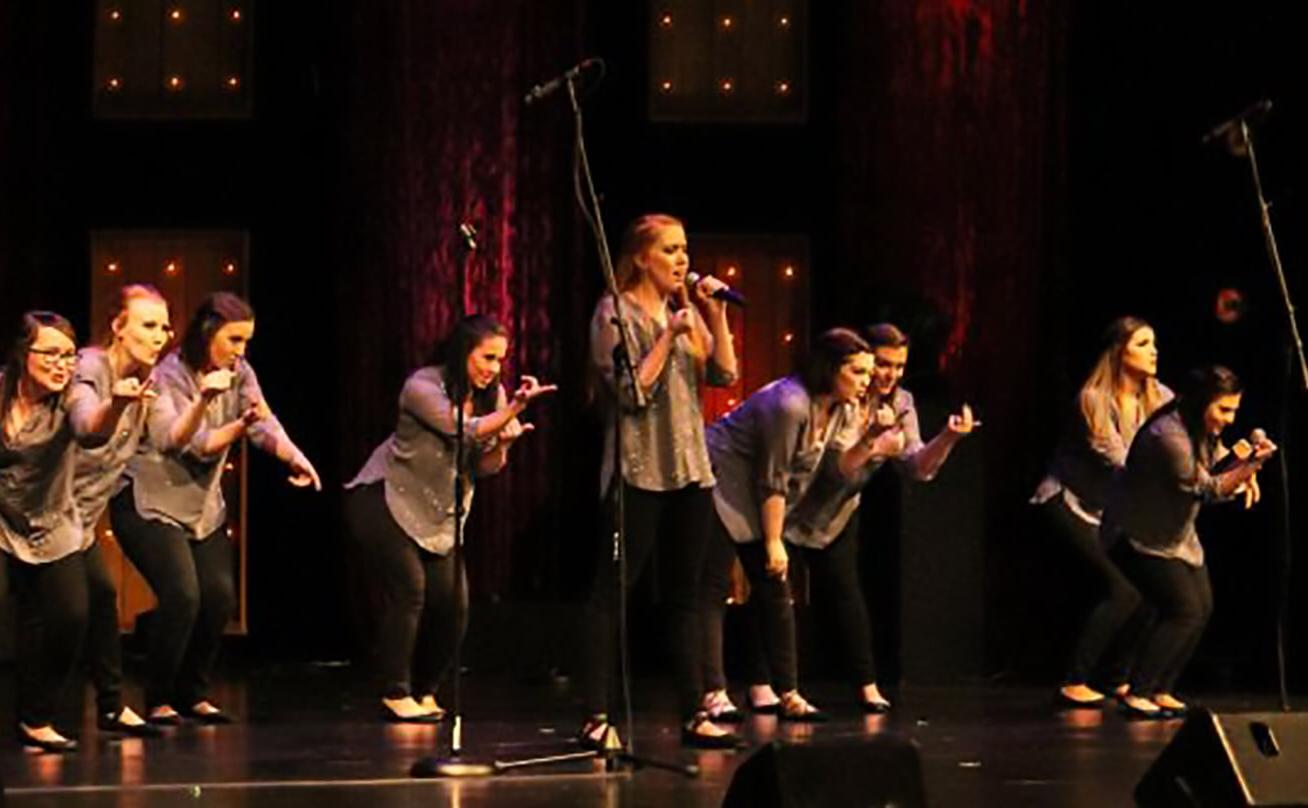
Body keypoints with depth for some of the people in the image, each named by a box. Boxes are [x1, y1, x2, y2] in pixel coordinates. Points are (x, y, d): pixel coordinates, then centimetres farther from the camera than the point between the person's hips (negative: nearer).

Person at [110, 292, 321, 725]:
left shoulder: (239, 374, 0)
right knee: (182, 596, -19)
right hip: (150, 503, -6)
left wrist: (295, 457, -35)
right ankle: (158, 701, -4)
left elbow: (265, 422, -15)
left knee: (220, 597, -4)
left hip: (204, 504, 7)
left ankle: (193, 693, 14)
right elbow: (177, 442, -27)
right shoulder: (167, 377, -18)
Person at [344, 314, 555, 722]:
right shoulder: (423, 387, -20)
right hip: (382, 500, -7)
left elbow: (484, 467, -2)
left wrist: (503, 444, -23)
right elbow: (465, 432, -31)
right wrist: (516, 407, -40)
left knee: (452, 604, -3)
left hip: (437, 514, 7)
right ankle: (395, 695, -11)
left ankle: (424, 691, 15)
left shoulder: (491, 395, -1)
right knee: (410, 586, -19)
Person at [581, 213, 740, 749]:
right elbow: (632, 392, -14)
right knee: (611, 593, -7)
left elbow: (726, 374, 7)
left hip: (690, 471, 7)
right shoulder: (616, 313, -5)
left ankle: (694, 715, 11)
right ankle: (596, 717, -8)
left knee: (685, 597, 9)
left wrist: (715, 317, -2)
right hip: (639, 469, -7)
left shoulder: (686, 310, 14)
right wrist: (669, 336, -15)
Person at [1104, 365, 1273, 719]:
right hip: (1140, 536, -10)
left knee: (1202, 609, 4)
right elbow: (1206, 489, -25)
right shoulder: (1168, 436, -29)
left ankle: (1161, 690, 12)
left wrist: (1245, 475, -17)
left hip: (1177, 533, 10)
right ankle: (1136, 694, -11)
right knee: (1184, 610, -16)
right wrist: (1248, 463, -33)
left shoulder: (1204, 431, 1)